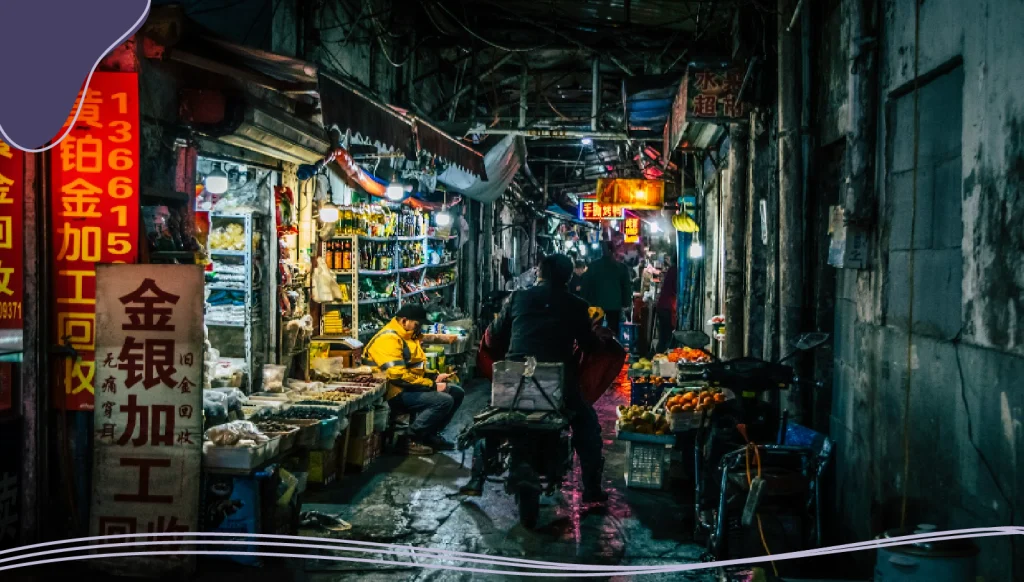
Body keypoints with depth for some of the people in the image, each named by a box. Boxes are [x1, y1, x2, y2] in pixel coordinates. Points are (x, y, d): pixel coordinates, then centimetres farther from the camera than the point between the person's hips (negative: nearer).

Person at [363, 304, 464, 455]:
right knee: (444, 401, -25)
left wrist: (435, 377, 4)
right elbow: (399, 376, -28)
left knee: (457, 393, 8)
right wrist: (432, 385, -21)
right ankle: (411, 440, -13)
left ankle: (431, 434, 14)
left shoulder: (407, 336, 14)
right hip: (397, 393, -11)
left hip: (412, 387, 11)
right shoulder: (388, 339, -20)